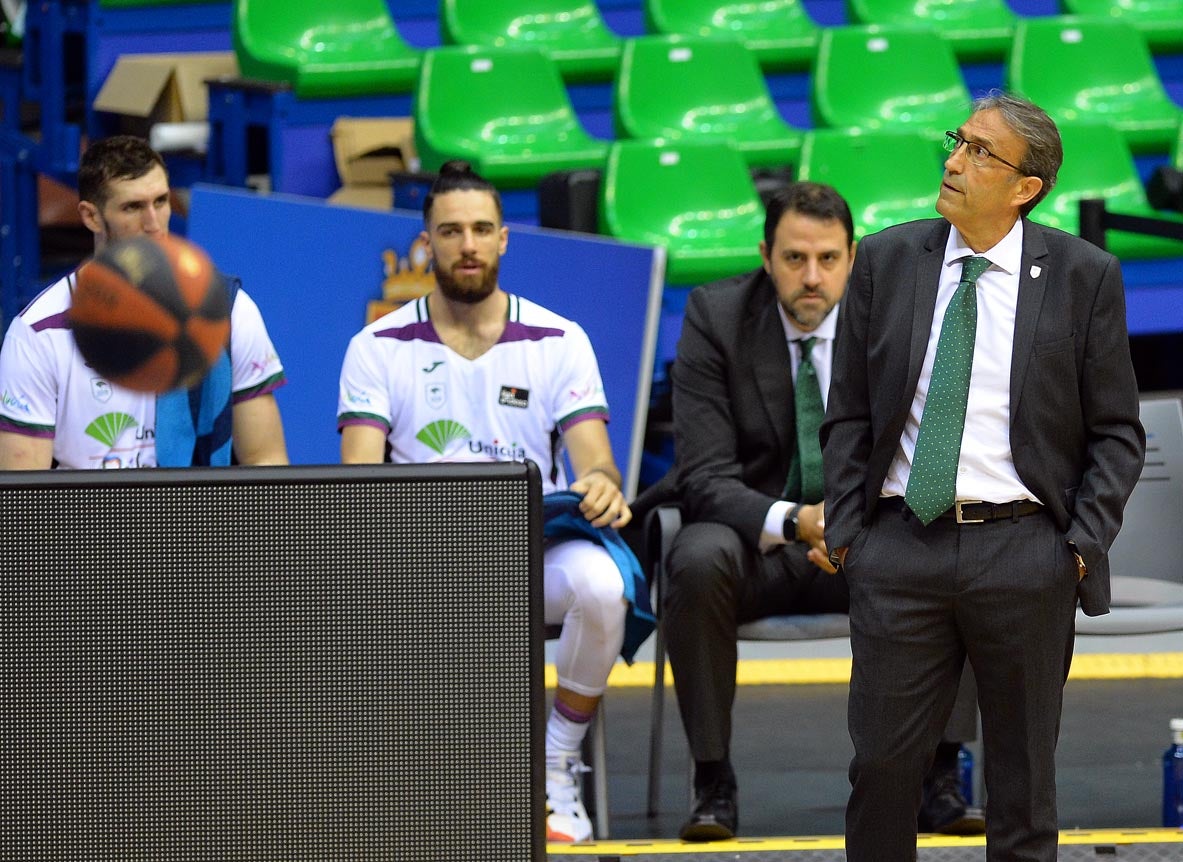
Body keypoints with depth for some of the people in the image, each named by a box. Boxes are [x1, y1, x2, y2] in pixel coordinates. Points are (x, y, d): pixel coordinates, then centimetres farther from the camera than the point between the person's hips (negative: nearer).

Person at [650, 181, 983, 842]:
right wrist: (794, 522, -33)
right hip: (752, 537, -1)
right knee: (699, 560, -35)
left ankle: (941, 778, -21)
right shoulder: (716, 317, -9)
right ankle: (713, 782, -24)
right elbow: (703, 477, -15)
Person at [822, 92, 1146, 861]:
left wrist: (1085, 544, -7)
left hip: (1024, 552, -1)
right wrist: (845, 530, 1)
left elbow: (1117, 433, 2)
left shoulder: (1085, 277, 0)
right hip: (901, 545, 2)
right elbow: (849, 415, 9)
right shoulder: (888, 261, 6)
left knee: (1024, 776, 7)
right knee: (883, 763, 1)